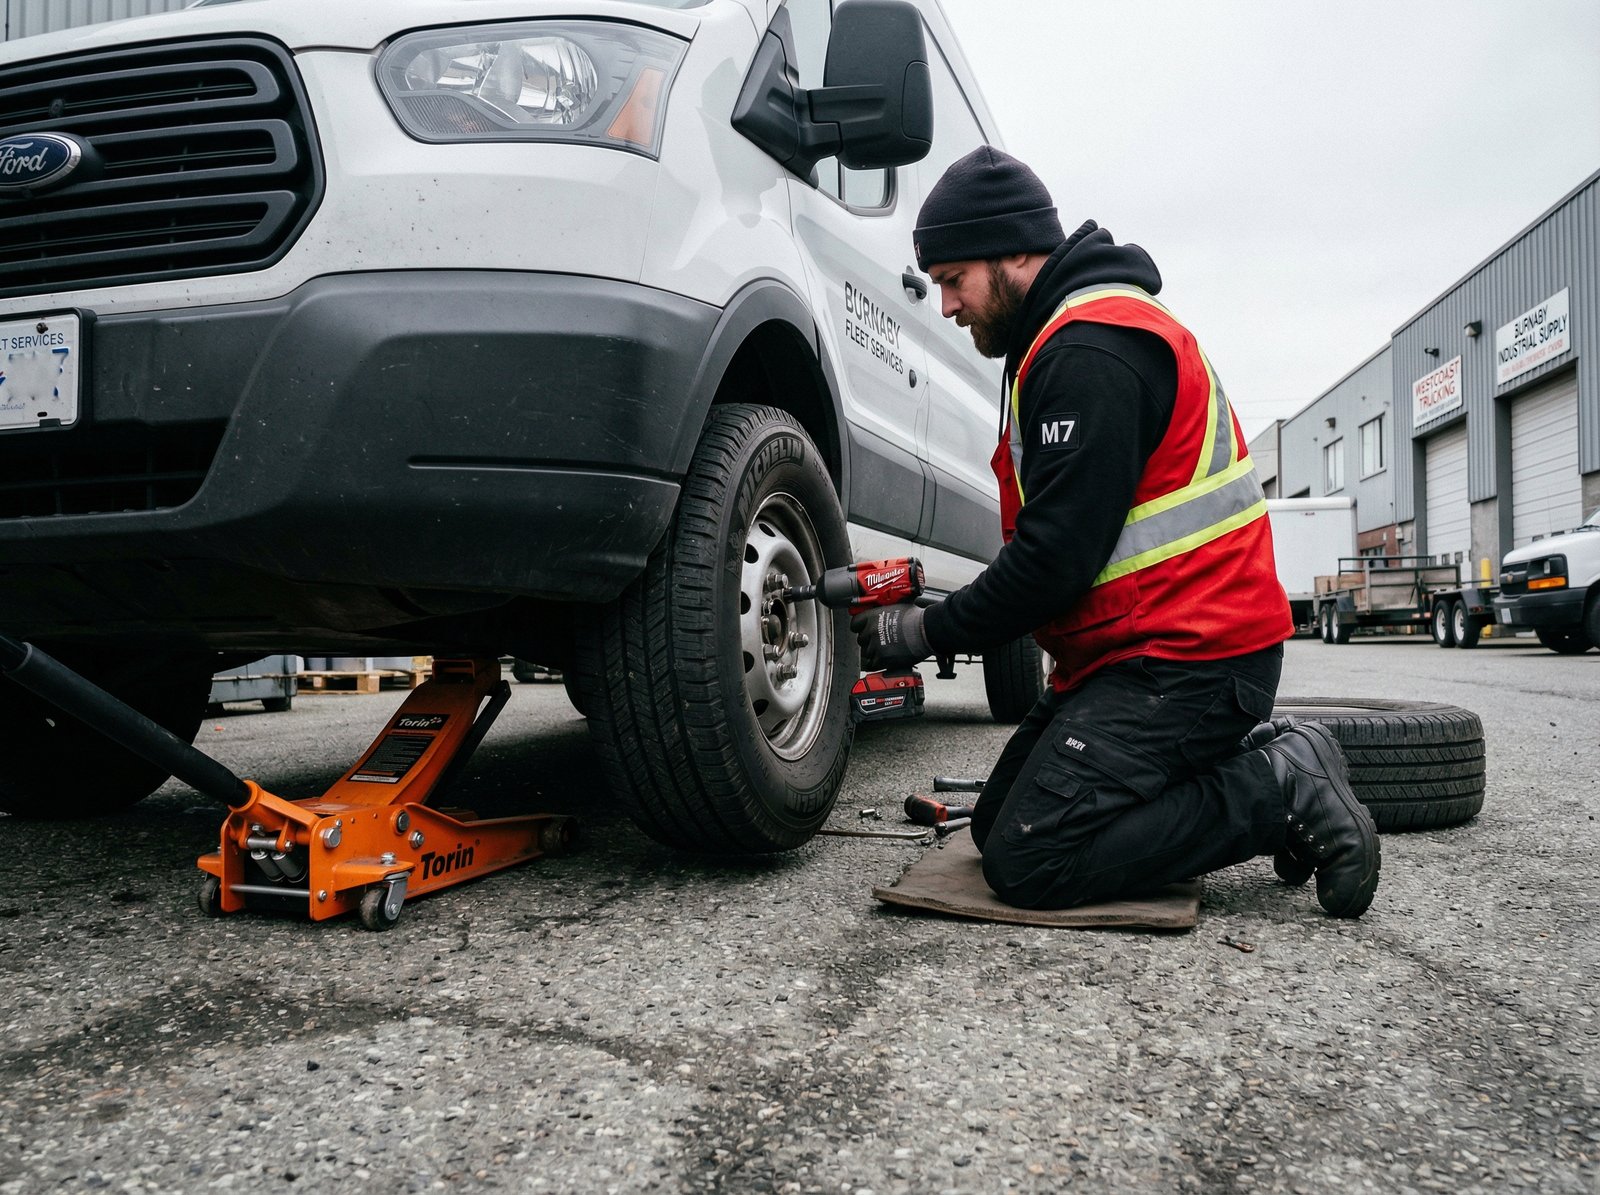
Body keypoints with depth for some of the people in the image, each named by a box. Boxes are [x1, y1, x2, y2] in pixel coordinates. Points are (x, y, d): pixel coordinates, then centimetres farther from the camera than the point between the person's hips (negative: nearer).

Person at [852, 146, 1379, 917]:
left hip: (1181, 662, -11)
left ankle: (1283, 791, -7)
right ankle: (1250, 758, 10)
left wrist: (927, 634, -11)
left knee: (1026, 864, -16)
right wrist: (941, 616, 9)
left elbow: (1059, 555, -22)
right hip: (1146, 649, 11)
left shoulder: (1091, 351, -17)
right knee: (997, 825, 11)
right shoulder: (1070, 340, 19)